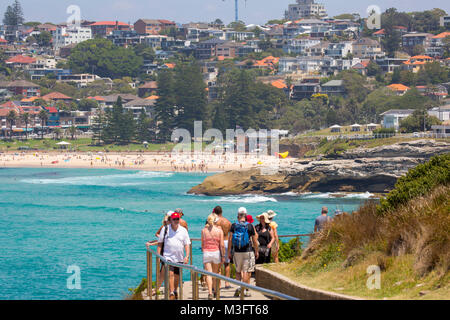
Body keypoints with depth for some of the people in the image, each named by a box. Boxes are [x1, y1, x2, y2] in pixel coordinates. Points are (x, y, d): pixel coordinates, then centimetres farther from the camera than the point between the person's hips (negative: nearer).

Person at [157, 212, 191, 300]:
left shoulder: (183, 230, 6)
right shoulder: (165, 229, 3)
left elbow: (187, 244, 6)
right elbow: (160, 243, 6)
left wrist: (187, 256, -5)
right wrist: (158, 255, -1)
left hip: (179, 258, 2)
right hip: (168, 256, -2)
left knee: (177, 276, 11)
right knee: (170, 274, -17)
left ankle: (175, 291, 31)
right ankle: (171, 293, -21)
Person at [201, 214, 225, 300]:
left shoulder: (204, 230, 1)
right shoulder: (219, 231, -3)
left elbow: (202, 244, 8)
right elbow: (221, 245, -5)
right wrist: (223, 256, 1)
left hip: (206, 253, 0)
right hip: (216, 252, 0)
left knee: (209, 274, -5)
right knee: (215, 273, 18)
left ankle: (210, 292, -19)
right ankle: (215, 290, 30)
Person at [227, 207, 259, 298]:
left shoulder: (234, 226, -1)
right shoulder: (250, 226, -4)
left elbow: (230, 239, -3)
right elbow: (255, 240, -1)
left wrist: (229, 251, 4)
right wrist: (256, 251, 11)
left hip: (237, 252, 2)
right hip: (247, 252, -2)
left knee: (238, 271, 15)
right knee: (246, 271, 2)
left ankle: (238, 288, 2)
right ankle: (245, 290, -1)